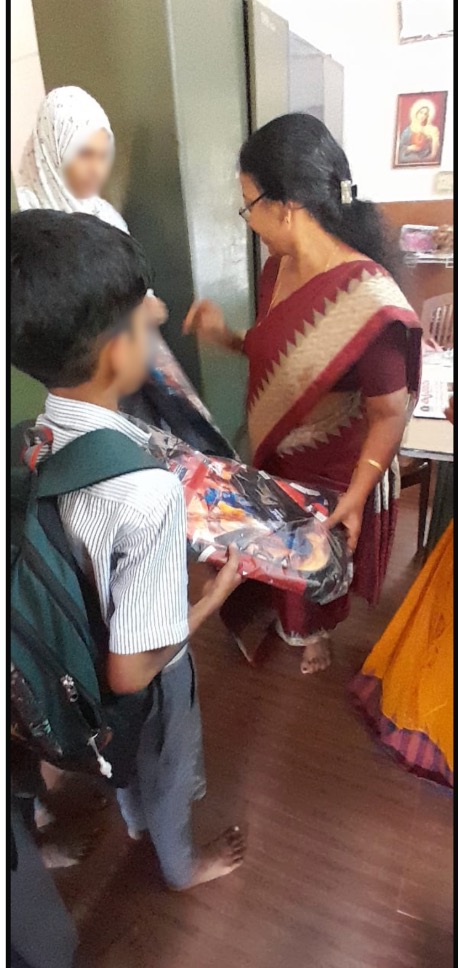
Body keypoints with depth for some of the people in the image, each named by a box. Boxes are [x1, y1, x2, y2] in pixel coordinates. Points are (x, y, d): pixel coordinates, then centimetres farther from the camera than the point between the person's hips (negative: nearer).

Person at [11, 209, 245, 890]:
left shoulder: (31, 440, -19)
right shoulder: (149, 492, -42)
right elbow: (132, 671, -33)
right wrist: (214, 596, -19)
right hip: (145, 682, -5)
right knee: (168, 768, 28)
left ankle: (136, 819, 68)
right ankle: (182, 864, 60)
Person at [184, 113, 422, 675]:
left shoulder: (368, 302, -31)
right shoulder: (278, 268, -8)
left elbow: (389, 415, -24)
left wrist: (355, 497, -30)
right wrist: (225, 337, -8)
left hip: (335, 478, -6)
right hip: (273, 460, 6)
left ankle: (315, 632, 56)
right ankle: (279, 619, 60)